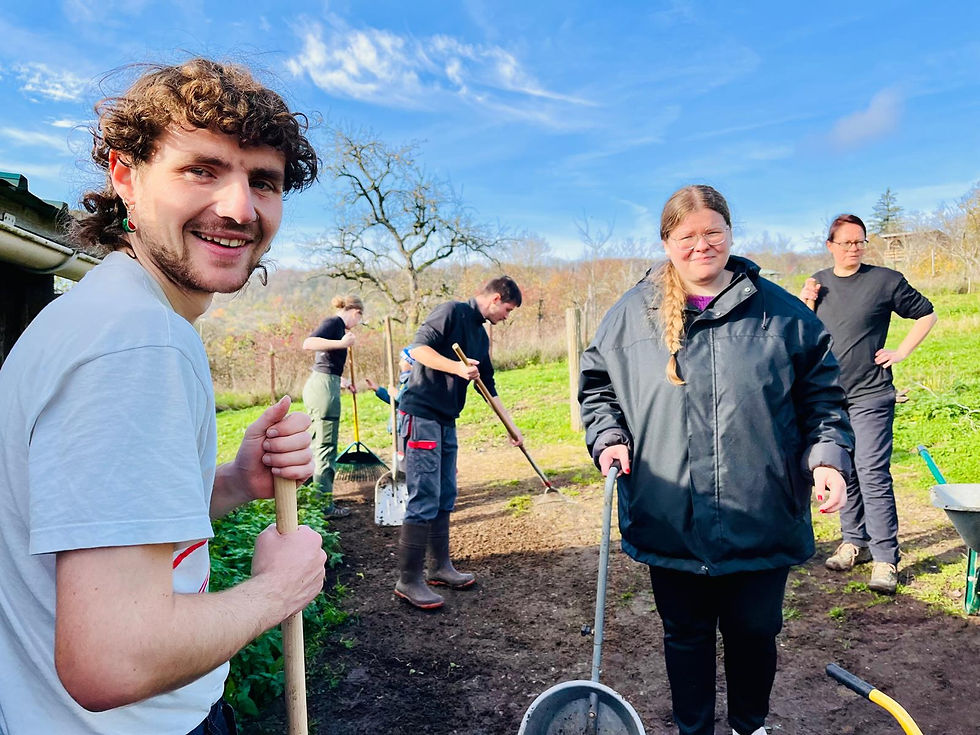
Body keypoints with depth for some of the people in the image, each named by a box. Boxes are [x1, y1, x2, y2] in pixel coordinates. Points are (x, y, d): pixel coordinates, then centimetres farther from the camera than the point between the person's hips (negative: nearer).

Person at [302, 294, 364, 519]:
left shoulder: (337, 325, 18)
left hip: (319, 385, 10)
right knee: (326, 448, -3)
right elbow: (308, 343, -25)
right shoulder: (334, 322, -9)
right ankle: (324, 505, 5)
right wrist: (342, 343, -26)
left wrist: (342, 381, 38)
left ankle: (317, 498, 28)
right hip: (324, 389, -10)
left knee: (318, 445, 17)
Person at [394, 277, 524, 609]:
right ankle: (408, 580, 1)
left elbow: (489, 387, 23)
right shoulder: (452, 311, -7)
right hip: (422, 415, -9)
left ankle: (440, 567, 25)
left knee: (445, 499, 13)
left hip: (446, 421, 10)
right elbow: (418, 348, -16)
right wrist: (457, 367, -25)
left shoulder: (481, 335, 19)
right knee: (424, 501, -9)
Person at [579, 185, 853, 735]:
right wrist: (609, 438, -6)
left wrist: (827, 456, -7)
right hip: (671, 524, 0)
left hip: (762, 522, 1)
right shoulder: (633, 313, 1)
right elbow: (596, 385, 9)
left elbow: (821, 392, 6)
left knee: (755, 632, 19)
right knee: (687, 636, 17)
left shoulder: (780, 312, 1)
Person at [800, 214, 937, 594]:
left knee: (873, 474, -9)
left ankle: (885, 559, -1)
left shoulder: (886, 280, -2)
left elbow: (926, 314, 8)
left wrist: (902, 352, -2)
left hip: (870, 395, -4)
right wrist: (804, 303, -2)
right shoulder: (818, 282, 9)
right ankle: (854, 541, 26)